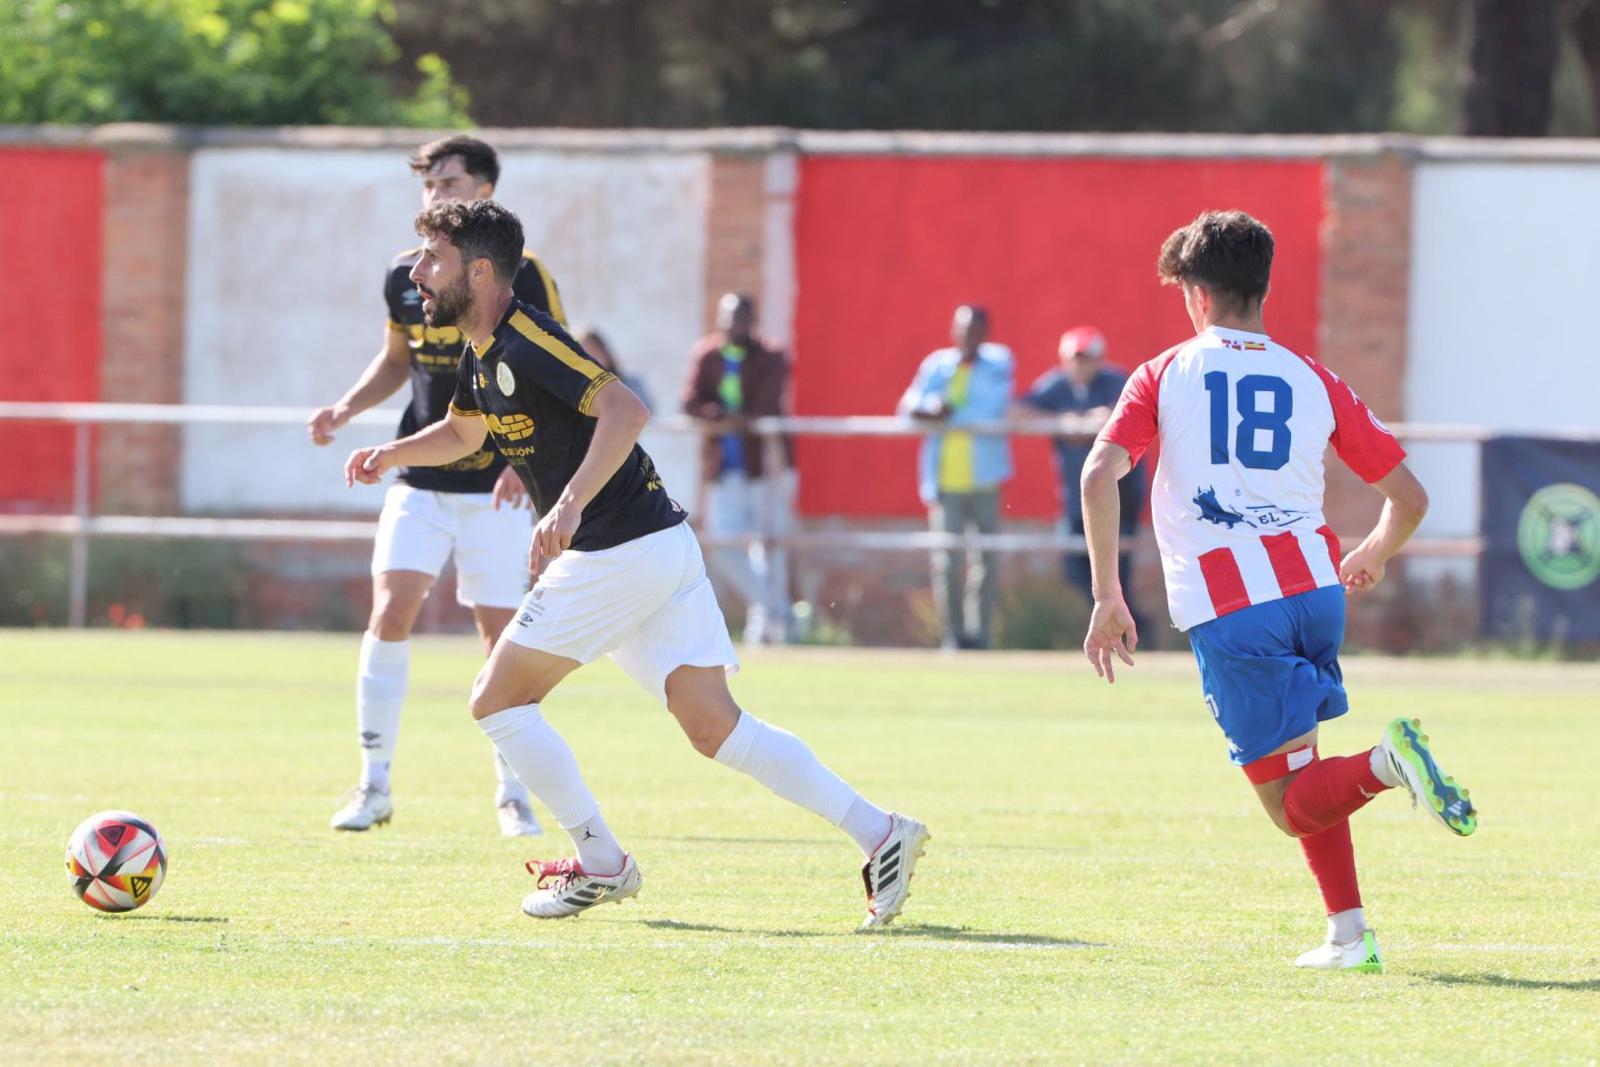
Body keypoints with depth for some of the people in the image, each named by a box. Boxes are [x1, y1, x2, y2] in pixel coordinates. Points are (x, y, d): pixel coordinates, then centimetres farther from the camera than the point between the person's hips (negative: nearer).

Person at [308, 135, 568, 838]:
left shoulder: (521, 277, -8)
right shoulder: (406, 274, 5)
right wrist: (345, 409, 4)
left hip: (496, 488, -3)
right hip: (420, 481, 3)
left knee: (501, 634, -1)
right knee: (389, 614, -11)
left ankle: (512, 794, 12)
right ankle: (374, 785, -2)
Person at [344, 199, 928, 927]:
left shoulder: (526, 344, -16)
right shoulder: (483, 356, 15)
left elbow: (626, 410, -29)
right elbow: (462, 434, 36)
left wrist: (570, 505, -37)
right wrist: (392, 454, 20)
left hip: (618, 556, -9)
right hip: (662, 547, 9)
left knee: (498, 702, 1)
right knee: (714, 728, 4)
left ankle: (601, 864, 5)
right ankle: (879, 833, -2)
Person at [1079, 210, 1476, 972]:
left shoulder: (1165, 376, 6)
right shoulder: (1313, 382, 12)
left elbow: (1099, 475, -9)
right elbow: (1408, 496, 13)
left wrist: (1107, 596, -5)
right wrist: (1373, 558, 34)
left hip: (1225, 609, -3)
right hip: (1313, 584, 4)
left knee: (1293, 805, 1)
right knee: (1302, 773, 24)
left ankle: (1386, 763, -30)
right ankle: (1348, 937, 11)